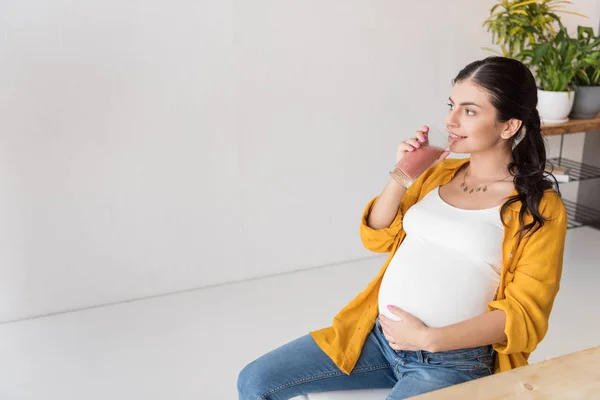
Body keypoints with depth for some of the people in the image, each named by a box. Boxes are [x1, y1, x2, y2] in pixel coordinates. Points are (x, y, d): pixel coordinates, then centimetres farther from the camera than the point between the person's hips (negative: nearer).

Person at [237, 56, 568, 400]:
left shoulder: (540, 206, -5)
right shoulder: (440, 172, 11)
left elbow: (524, 314, -10)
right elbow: (377, 239, 10)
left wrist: (428, 338, -19)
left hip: (453, 359, -5)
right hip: (380, 335, 6)